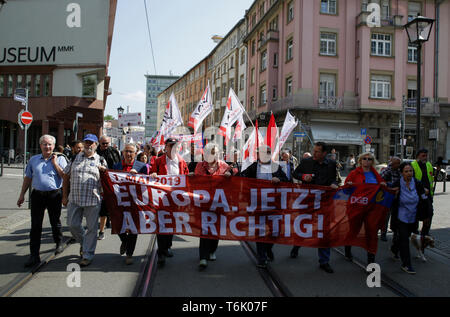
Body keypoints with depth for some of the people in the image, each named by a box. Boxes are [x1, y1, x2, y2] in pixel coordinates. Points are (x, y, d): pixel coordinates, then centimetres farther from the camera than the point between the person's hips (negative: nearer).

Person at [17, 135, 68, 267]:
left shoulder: (60, 159, 1)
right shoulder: (33, 160, 10)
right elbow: (28, 178, 16)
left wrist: (55, 163, -12)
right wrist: (22, 194, 14)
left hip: (54, 195, -2)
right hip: (37, 195, 2)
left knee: (55, 222, 12)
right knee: (35, 225, 0)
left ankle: (59, 243, 36)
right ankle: (34, 255, 5)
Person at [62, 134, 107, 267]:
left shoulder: (100, 160, 6)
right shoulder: (75, 158, 11)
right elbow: (66, 177, 14)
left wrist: (104, 170, -12)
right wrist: (65, 196, 9)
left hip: (93, 200, -2)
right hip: (74, 199, 2)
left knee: (91, 228, 2)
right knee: (73, 225, 7)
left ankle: (88, 255, 14)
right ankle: (83, 243, 35)